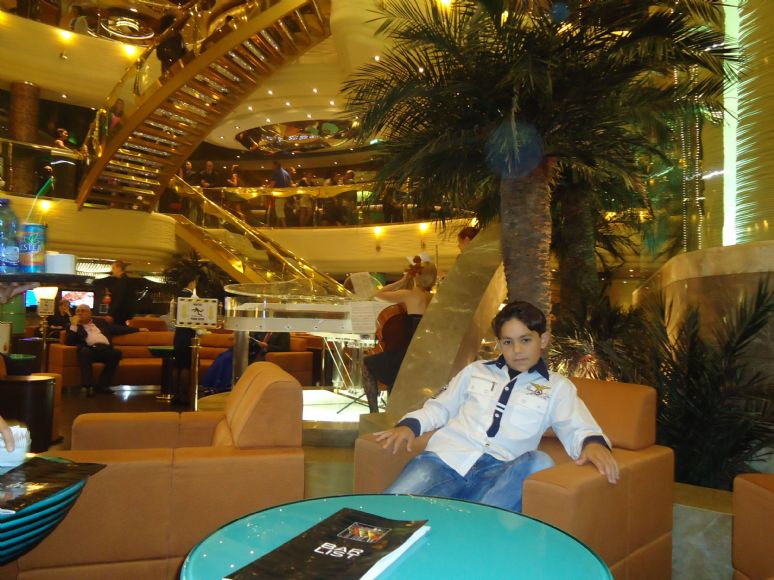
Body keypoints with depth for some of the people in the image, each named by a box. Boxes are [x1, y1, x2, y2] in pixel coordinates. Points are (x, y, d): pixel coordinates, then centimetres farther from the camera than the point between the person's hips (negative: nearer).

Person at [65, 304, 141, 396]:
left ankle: (102, 384, -24)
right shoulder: (74, 326, 20)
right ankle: (89, 386, -36)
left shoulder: (100, 322, 28)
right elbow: (68, 342, 7)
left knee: (117, 353, -30)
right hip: (90, 349, -2)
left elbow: (117, 329, 30)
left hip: (105, 348, 2)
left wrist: (137, 329, 28)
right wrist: (74, 325, 0)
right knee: (84, 351, -37)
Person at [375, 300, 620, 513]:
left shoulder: (557, 387, 16)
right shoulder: (475, 370, 22)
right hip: (447, 457, 0)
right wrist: (409, 425, 5)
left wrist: (593, 443, -21)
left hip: (498, 472, 0)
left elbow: (577, 429, 3)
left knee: (538, 462, -36)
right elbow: (440, 406, 24)